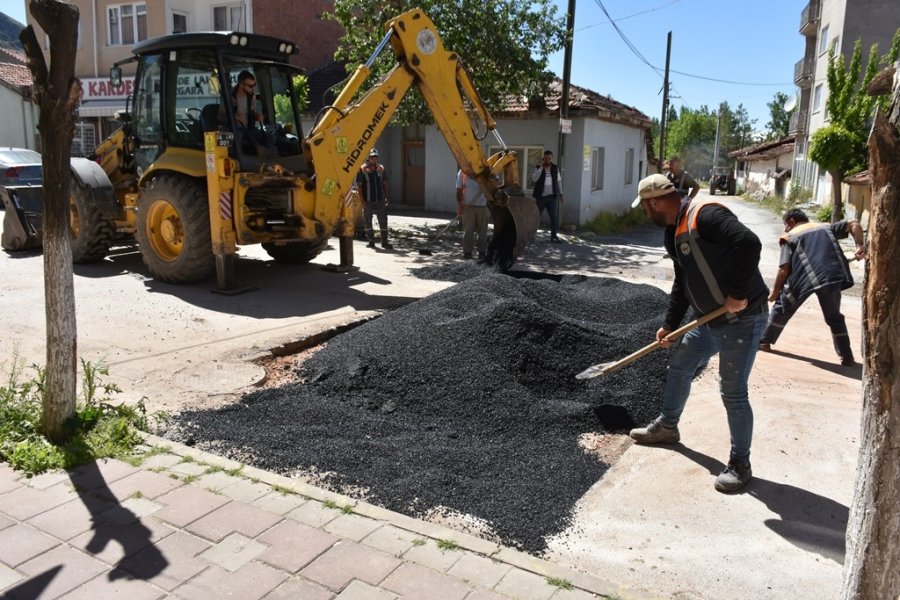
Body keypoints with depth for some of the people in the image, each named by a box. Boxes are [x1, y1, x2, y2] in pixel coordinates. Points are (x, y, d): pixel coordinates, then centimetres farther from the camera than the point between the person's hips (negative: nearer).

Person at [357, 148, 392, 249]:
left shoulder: (381, 169, 8)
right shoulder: (362, 169, -3)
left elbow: (385, 184, 13)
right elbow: (359, 186, -5)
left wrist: (388, 198, 4)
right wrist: (362, 201, -12)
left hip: (380, 200, 2)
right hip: (368, 201, -2)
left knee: (383, 221, -1)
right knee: (368, 222, 6)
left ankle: (384, 242, 4)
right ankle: (371, 242, 17)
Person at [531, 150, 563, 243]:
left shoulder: (555, 168, 5)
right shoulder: (538, 167, -3)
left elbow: (559, 181, 16)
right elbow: (534, 179, -20)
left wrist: (560, 193, 14)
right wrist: (541, 167, -20)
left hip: (552, 197, 2)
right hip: (540, 197, -2)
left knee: (554, 216, -6)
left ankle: (553, 236, 1)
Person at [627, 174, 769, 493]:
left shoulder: (706, 215, -21)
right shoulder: (674, 233, 10)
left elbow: (749, 243, -33)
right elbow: (681, 284, 18)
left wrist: (738, 294, -27)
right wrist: (670, 325, 16)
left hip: (742, 319, -10)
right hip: (709, 320, 10)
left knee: (733, 391, -3)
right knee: (679, 365, 20)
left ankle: (740, 464, 15)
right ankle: (667, 426, 41)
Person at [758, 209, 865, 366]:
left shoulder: (790, 236, 17)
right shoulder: (826, 227, 29)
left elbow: (784, 269, 7)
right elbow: (853, 223, 15)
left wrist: (775, 292, 16)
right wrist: (860, 246, 3)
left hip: (804, 278, -3)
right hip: (832, 275, 3)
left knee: (782, 308, 20)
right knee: (834, 317, 21)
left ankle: (764, 341, 26)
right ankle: (846, 356, 20)